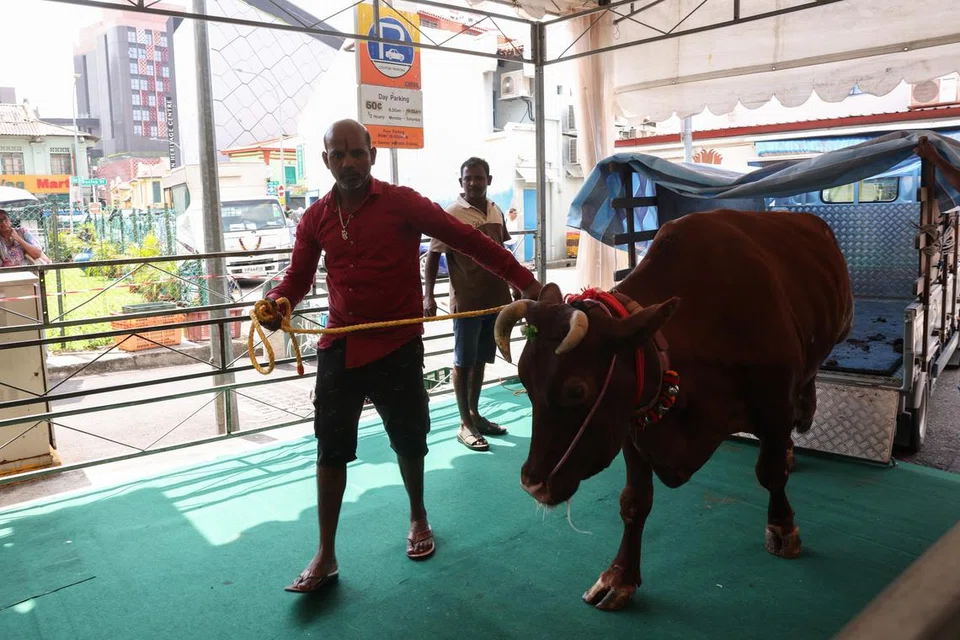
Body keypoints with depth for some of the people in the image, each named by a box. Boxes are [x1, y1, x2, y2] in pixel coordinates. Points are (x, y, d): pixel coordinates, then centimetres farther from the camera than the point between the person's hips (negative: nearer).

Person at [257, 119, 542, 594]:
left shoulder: (402, 203, -8)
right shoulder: (316, 218, 5)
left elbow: (467, 240, -10)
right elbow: (298, 277, 13)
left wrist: (524, 281, -16)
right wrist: (276, 302, -11)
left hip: (397, 348, -3)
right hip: (339, 348, 3)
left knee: (408, 440, 13)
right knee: (330, 448, 5)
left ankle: (418, 518, 41)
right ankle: (326, 556, 19)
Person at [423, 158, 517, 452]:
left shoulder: (496, 212, 9)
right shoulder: (451, 214, -9)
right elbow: (433, 256, -10)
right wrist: (428, 296, -19)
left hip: (495, 298, 6)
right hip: (466, 301, -6)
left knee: (480, 360, 16)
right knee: (463, 363, 4)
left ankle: (475, 414, 28)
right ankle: (465, 424, 12)